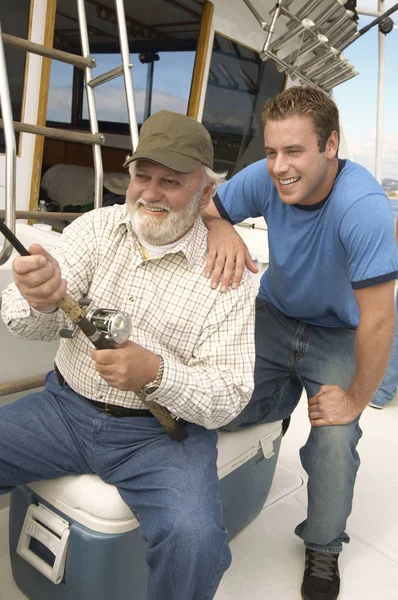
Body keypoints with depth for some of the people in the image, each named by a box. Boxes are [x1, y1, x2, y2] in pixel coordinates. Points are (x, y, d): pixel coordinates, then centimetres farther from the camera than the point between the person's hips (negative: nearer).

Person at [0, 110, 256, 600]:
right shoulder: (97, 227, 1)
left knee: (195, 539, -26)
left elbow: (229, 399, -10)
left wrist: (155, 373, -29)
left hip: (160, 431, -3)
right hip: (66, 407, 4)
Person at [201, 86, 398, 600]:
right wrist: (220, 229, -32)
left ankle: (323, 548, 16)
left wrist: (354, 401, -18)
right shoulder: (264, 178, -19)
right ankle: (287, 394, 21)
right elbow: (202, 210, -7)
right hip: (275, 315, 3)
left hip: (337, 335, -3)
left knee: (334, 443, -15)